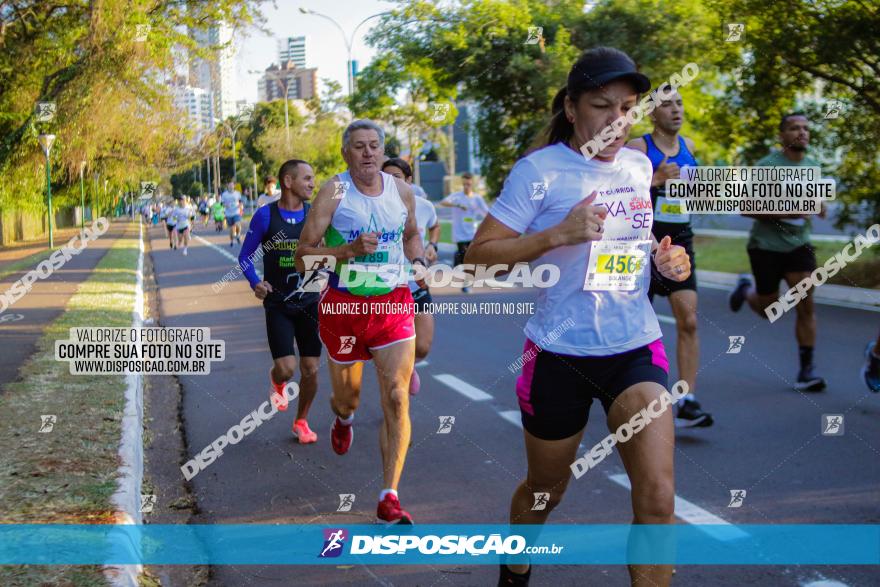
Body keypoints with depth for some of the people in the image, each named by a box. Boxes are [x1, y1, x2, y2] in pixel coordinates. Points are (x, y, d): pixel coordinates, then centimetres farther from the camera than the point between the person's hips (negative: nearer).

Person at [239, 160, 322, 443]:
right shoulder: (265, 215, -7)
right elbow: (245, 256, 1)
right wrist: (255, 282, -16)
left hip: (309, 302, 3)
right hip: (278, 304, -2)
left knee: (311, 370, 2)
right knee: (287, 368, -12)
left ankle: (301, 422, 25)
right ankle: (276, 381, 27)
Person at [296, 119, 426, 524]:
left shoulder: (402, 191, 4)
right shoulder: (333, 192, -8)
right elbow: (302, 256, -10)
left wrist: (418, 260, 4)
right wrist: (350, 250, -23)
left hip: (393, 304, 2)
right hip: (344, 305, -1)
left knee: (397, 400, -10)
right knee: (347, 396, 14)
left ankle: (389, 499, -5)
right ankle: (343, 418, 55)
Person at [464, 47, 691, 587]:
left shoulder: (640, 166, 6)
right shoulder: (539, 170, -11)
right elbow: (478, 256, -14)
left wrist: (663, 256, 3)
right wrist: (559, 234, -25)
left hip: (637, 349, 3)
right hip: (559, 354, -3)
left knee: (658, 498, -13)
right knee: (544, 493, 17)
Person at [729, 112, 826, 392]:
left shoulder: (813, 166, 6)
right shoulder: (766, 166, -13)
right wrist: (781, 212, -25)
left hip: (799, 244, 4)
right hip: (766, 245, -4)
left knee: (806, 304, -10)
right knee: (769, 310, 8)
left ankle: (807, 369, -3)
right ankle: (745, 289, 42)